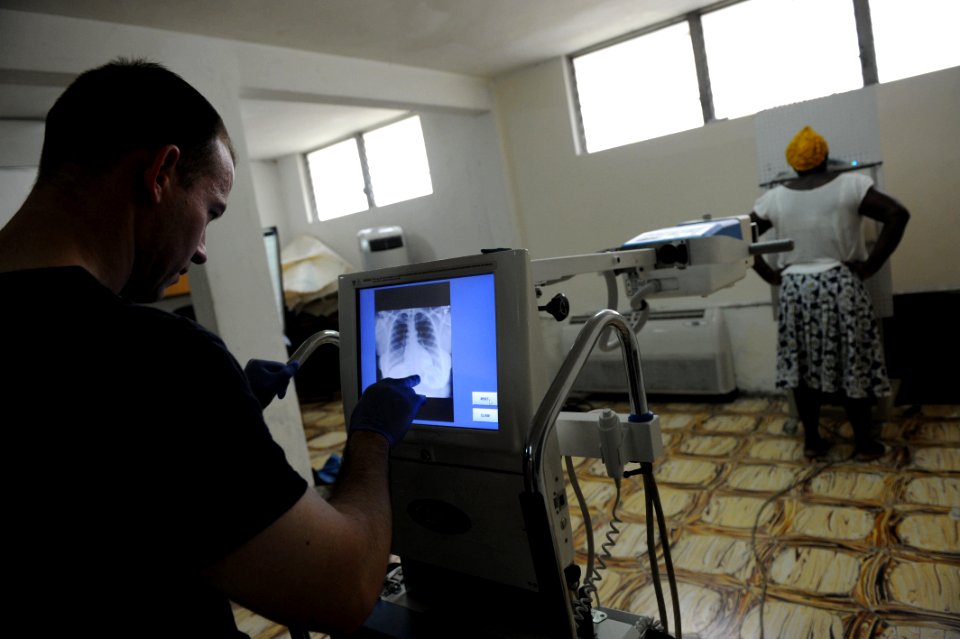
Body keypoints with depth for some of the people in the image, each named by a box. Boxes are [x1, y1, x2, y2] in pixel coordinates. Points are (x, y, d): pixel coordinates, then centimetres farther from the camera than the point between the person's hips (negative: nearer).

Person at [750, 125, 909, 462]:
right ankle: (863, 442, 19)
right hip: (840, 287, -2)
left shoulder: (773, 198, 1)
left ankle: (812, 440, 19)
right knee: (852, 367, 8)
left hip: (794, 291, 2)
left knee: (804, 366, 10)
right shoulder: (850, 184, -5)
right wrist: (871, 264, -9)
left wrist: (770, 275, 5)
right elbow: (897, 214, -14)